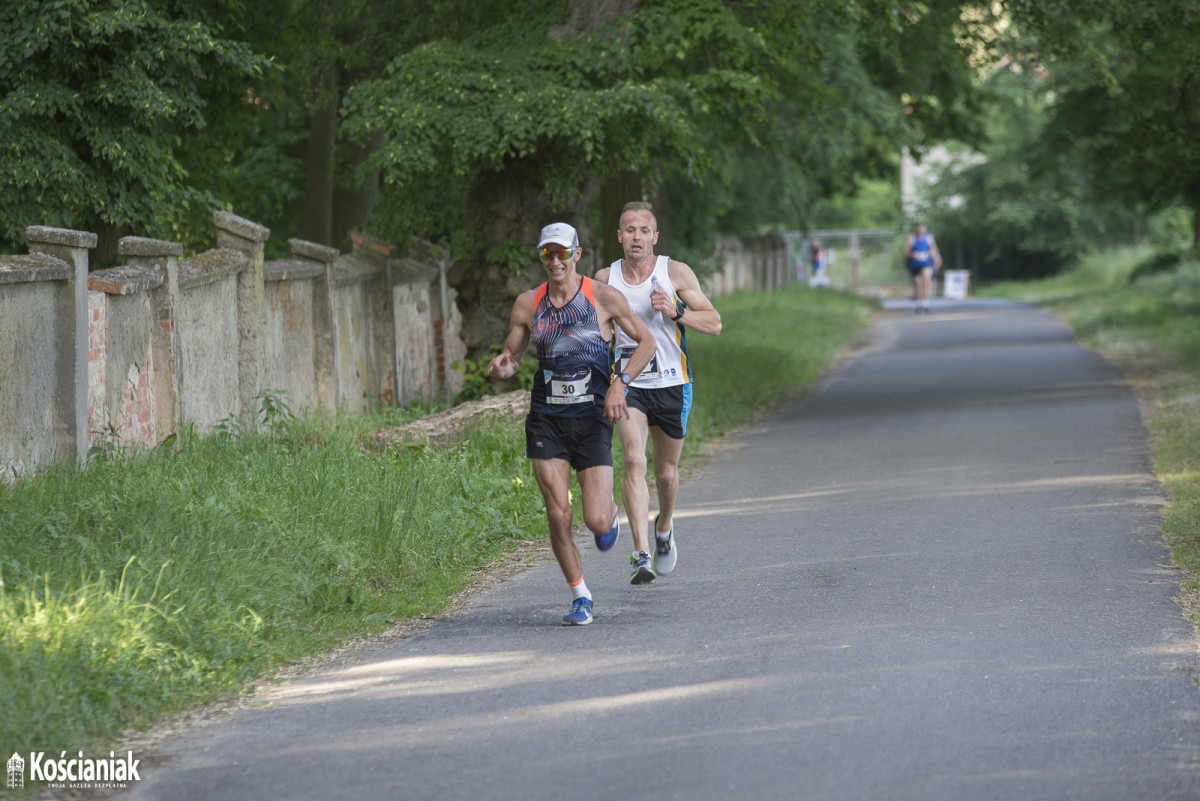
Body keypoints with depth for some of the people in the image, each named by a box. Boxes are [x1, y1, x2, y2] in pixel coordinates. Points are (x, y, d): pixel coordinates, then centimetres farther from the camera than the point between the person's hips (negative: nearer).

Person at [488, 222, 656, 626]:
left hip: (592, 418, -2)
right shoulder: (528, 303, 3)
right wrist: (502, 368, -14)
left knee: (597, 521, -8)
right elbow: (511, 357, 10)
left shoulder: (603, 297, -5)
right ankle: (580, 597, 10)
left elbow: (646, 342, 1)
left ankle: (610, 513, 30)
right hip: (546, 420, 2)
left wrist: (620, 383, -12)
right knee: (558, 516, -7)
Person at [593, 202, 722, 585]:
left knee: (666, 471, 12)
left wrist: (675, 311, -21)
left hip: (671, 384, 0)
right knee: (634, 460, -21)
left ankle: (664, 529, 45)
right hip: (628, 384, 0)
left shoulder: (676, 273, -6)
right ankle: (641, 556, -26)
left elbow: (714, 324, -6)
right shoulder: (605, 279, -1)